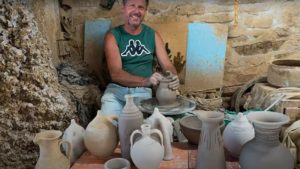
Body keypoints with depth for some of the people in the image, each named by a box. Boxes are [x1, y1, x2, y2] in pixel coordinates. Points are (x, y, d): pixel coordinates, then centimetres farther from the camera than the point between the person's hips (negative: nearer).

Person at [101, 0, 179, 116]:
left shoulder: (153, 35, 7)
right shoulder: (113, 36, -3)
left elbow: (167, 65, 2)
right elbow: (115, 74, -14)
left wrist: (173, 78, -23)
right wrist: (145, 81, -30)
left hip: (143, 91, 2)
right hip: (117, 89, -1)